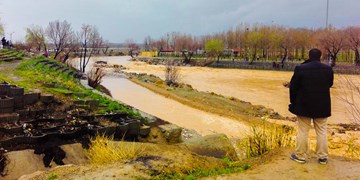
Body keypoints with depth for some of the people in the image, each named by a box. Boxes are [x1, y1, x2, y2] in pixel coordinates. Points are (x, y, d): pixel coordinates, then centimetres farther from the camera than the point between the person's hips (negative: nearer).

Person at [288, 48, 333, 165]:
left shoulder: (300, 68, -11)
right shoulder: (328, 69, -2)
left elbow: (293, 87, -7)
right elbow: (330, 84, 13)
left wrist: (293, 102, 6)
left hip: (304, 105, -2)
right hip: (322, 106, 3)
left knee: (303, 131, 5)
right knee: (322, 131, 11)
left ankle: (300, 156, 13)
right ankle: (323, 157, 16)